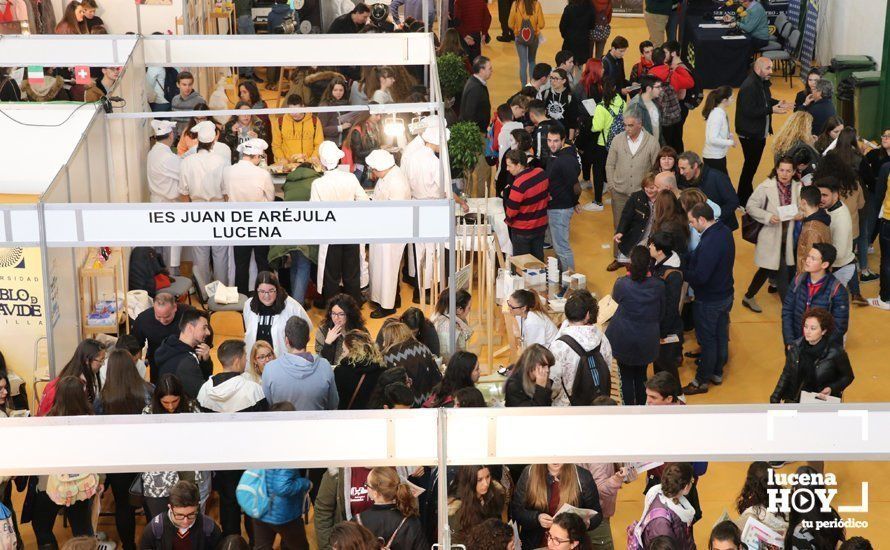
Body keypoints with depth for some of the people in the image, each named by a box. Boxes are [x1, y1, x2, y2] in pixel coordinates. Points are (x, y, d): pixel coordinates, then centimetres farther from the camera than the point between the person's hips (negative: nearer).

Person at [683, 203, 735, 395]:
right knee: (721, 336, 21)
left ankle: (702, 381, 22)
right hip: (726, 294, 9)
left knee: (707, 340, 7)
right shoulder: (725, 231, -3)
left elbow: (700, 277, -32)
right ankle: (717, 373, 38)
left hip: (709, 300, -9)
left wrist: (681, 273, -16)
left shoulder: (709, 243, -33)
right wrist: (690, 268, 1)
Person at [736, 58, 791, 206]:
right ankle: (743, 199, 10)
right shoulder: (749, 87, -25)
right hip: (750, 134, -9)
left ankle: (747, 195, 30)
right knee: (750, 165, -1)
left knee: (752, 165, 18)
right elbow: (749, 111, -28)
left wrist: (777, 103, 1)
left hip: (760, 132, 9)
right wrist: (772, 110, -27)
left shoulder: (763, 82, 6)